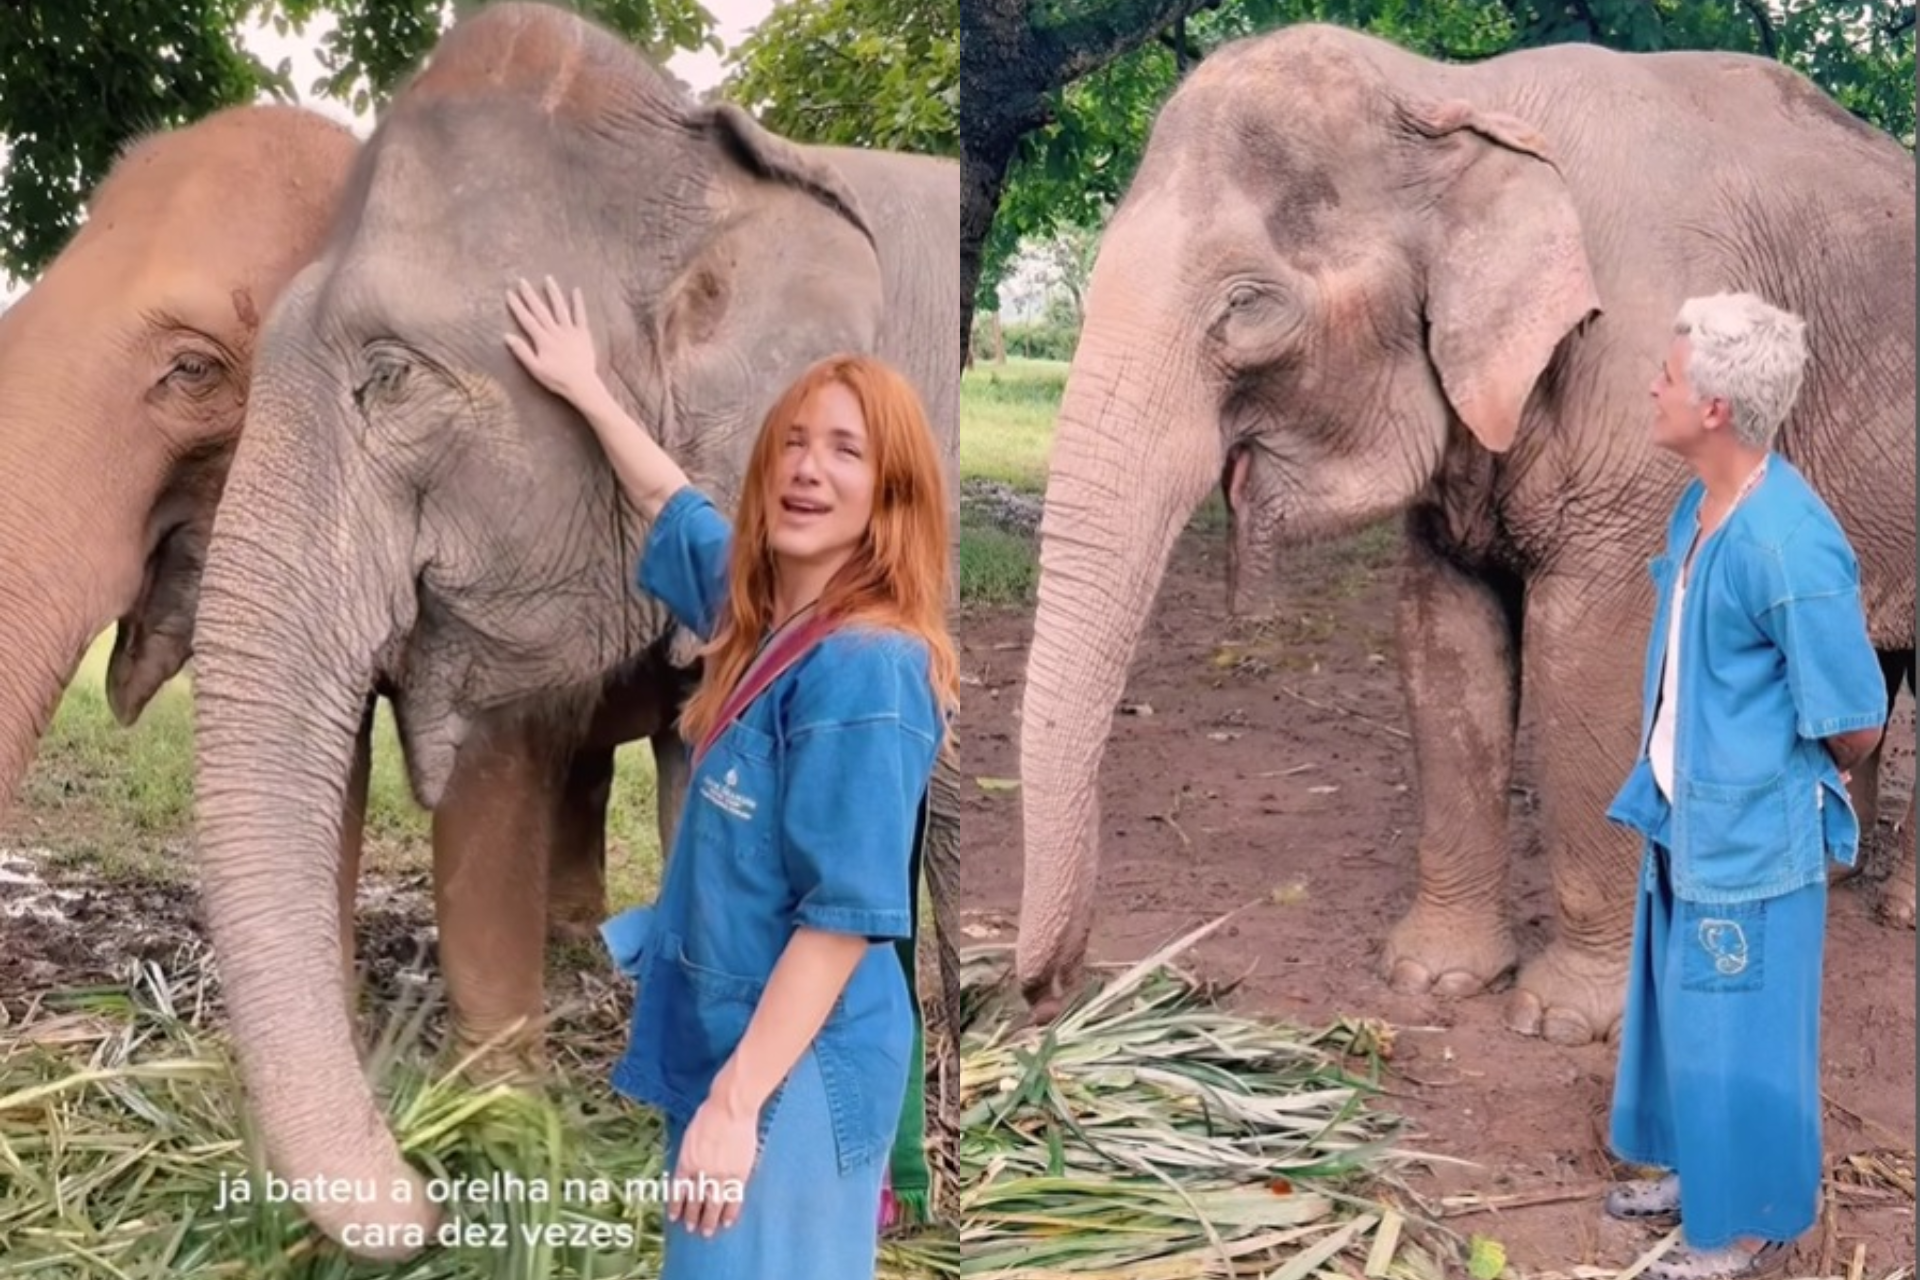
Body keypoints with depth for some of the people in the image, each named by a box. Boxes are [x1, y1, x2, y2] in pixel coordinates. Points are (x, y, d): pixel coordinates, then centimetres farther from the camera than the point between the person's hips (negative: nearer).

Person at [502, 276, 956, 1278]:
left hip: (795, 1068, -9)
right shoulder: (761, 608, 5)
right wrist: (586, 389, 35)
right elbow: (672, 504, 28)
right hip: (729, 1035, 9)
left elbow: (846, 916, -23)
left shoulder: (866, 668, -21)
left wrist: (735, 1099, -24)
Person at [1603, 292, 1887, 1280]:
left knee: (1737, 1030, 7)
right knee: (1677, 1004, 23)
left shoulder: (1788, 544, -28)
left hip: (1752, 836, -9)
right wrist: (1669, 781, 13)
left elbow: (1855, 724, -20)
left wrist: (1788, 779, -2)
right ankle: (1698, 1167, 42)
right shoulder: (1699, 508, -1)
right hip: (1686, 818, 9)